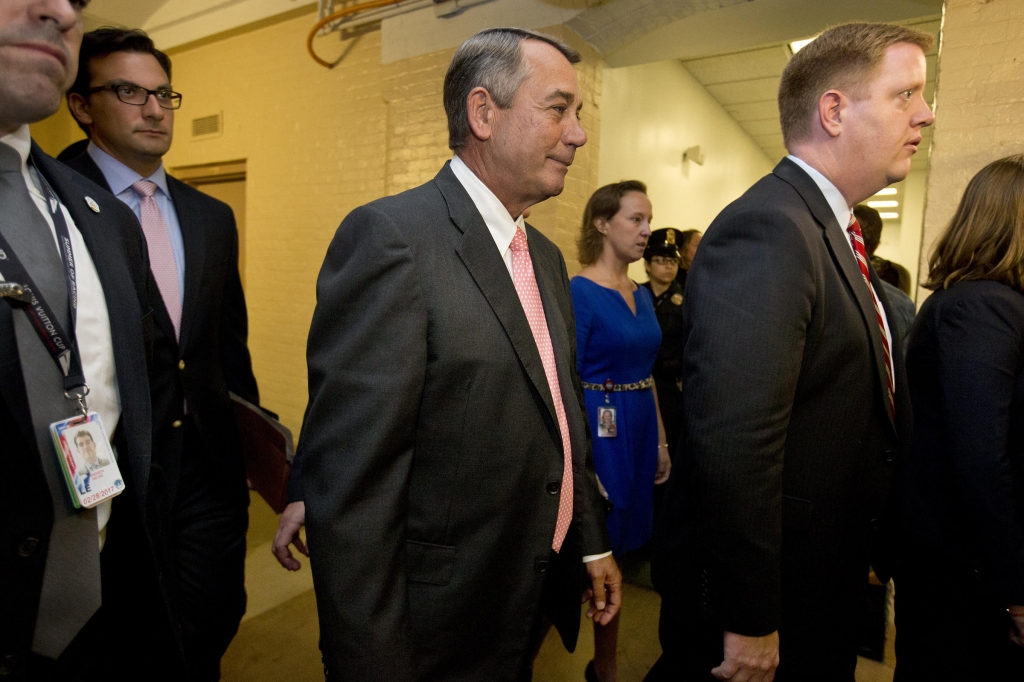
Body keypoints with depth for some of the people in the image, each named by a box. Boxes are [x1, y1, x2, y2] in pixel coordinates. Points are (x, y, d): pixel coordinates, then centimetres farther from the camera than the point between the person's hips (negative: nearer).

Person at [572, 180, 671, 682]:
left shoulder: (642, 295, 10)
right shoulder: (579, 292, -13)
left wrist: (660, 440, 13)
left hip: (639, 429, 8)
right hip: (598, 431, -8)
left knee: (616, 549, 18)